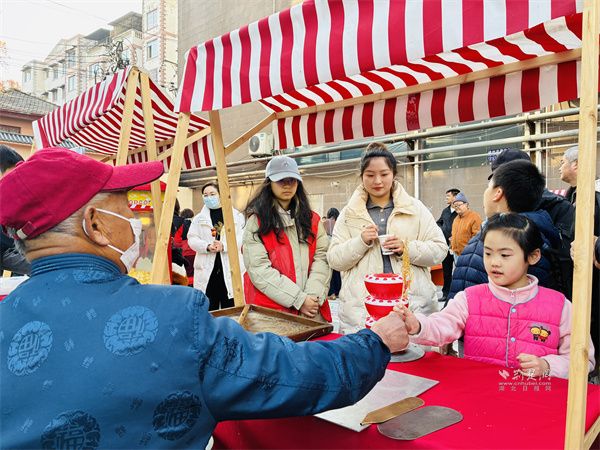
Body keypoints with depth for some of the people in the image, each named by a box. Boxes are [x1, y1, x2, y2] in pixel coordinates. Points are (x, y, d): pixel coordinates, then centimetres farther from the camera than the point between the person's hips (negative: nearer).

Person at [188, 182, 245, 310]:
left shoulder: (236, 215, 5)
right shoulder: (199, 218, 12)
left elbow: (241, 238, -4)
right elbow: (192, 239, 4)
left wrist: (224, 246, -20)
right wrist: (207, 246, -14)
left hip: (230, 268, -1)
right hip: (206, 269, 1)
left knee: (229, 308, 5)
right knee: (209, 309, 5)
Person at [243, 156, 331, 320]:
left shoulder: (312, 219, 10)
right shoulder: (256, 221, -2)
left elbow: (322, 257, 1)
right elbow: (259, 268, -11)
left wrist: (313, 296, -15)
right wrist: (299, 299, -16)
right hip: (271, 309, -3)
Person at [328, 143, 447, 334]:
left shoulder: (416, 208, 8)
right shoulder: (349, 214, 8)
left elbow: (440, 250, 6)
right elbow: (334, 259, 5)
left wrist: (407, 248, -10)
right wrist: (360, 241, -11)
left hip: (414, 303, 1)